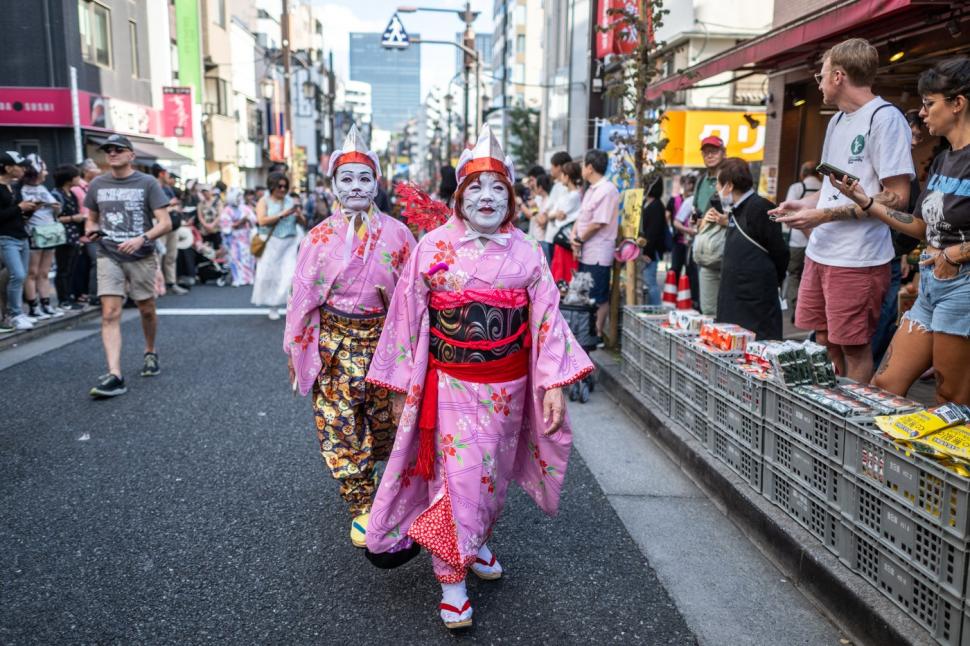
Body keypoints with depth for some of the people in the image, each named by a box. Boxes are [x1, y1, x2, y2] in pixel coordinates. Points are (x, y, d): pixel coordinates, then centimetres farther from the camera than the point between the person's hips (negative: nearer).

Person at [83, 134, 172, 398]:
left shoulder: (147, 183, -3)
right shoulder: (97, 184, 7)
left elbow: (165, 222, -9)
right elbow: (92, 218, 20)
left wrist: (142, 239, -25)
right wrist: (90, 229, -4)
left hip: (141, 257, -1)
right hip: (108, 256, 1)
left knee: (147, 310, 12)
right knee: (110, 313, -11)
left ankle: (150, 353, 39)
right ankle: (115, 376, -17)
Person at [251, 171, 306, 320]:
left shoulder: (291, 201, 10)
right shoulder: (264, 202, 3)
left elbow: (303, 223, 11)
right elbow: (262, 221, -13)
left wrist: (299, 214, -10)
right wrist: (283, 214, -18)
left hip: (290, 244, 1)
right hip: (270, 244, -1)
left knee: (290, 274, -10)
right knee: (270, 275, 1)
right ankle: (273, 307, 14)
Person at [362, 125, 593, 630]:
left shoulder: (526, 253, 0)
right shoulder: (432, 248, -6)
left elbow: (547, 320, 0)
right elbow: (406, 319, -2)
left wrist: (554, 385, -6)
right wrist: (401, 387, -1)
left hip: (507, 387, 3)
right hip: (451, 384, -2)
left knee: (493, 473, 17)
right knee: (457, 479, -2)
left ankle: (476, 542, 43)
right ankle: (451, 580, 16)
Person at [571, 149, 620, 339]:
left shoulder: (607, 190, -14)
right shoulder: (591, 190, 17)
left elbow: (598, 223, -19)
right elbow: (581, 216, 16)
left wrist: (579, 239, -9)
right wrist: (574, 236, -1)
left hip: (598, 254, -10)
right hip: (585, 252, 10)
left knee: (599, 298, -1)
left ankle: (597, 334, 7)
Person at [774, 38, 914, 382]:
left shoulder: (884, 117, -10)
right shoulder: (837, 120, 17)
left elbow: (897, 196, -15)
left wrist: (825, 215, -18)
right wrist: (803, 204, 9)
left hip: (858, 260, -8)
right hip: (820, 252, 8)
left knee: (854, 349, 1)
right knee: (823, 344, 13)